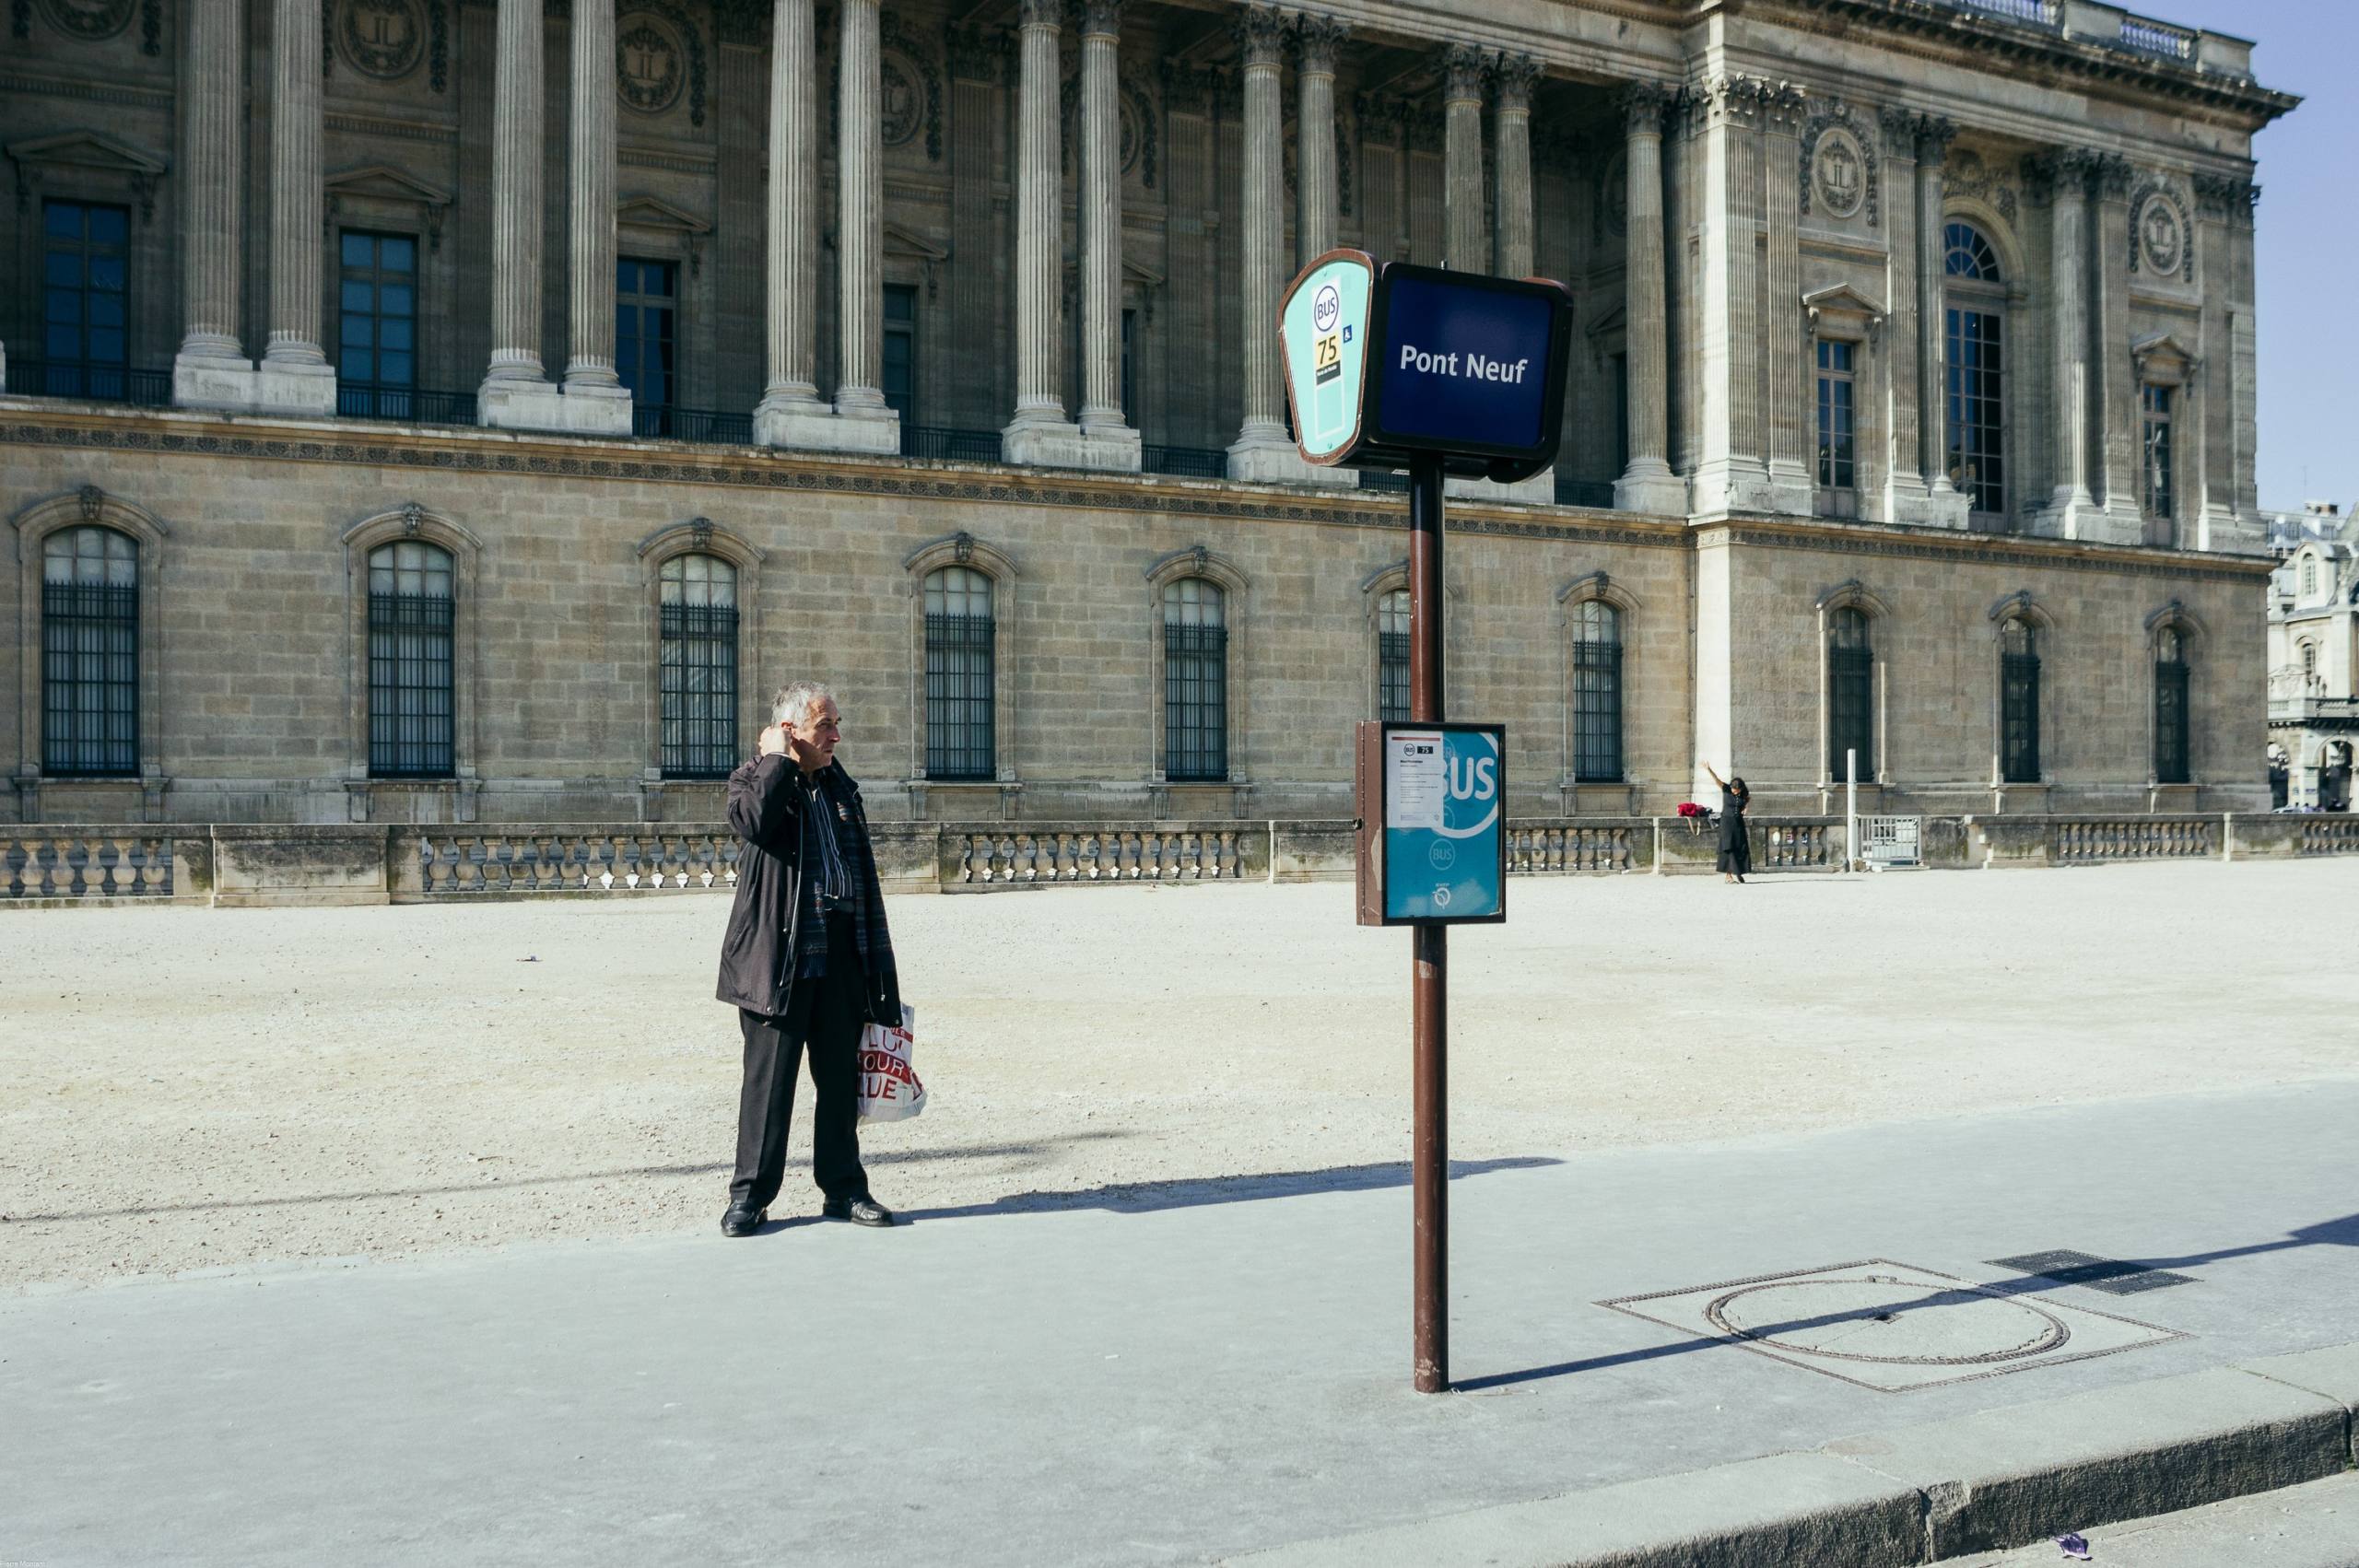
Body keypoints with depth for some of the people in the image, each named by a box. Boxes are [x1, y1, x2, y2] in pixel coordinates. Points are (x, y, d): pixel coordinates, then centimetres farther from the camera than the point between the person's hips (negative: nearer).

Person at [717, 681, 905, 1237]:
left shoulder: (841, 786, 16)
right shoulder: (756, 778, 0)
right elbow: (754, 818, -26)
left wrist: (876, 957, 18)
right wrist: (777, 758, -13)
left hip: (840, 958, 5)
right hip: (779, 957, -5)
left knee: (841, 1078, 10)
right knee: (768, 1079, -1)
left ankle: (843, 1190, 20)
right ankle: (750, 1195, 9)